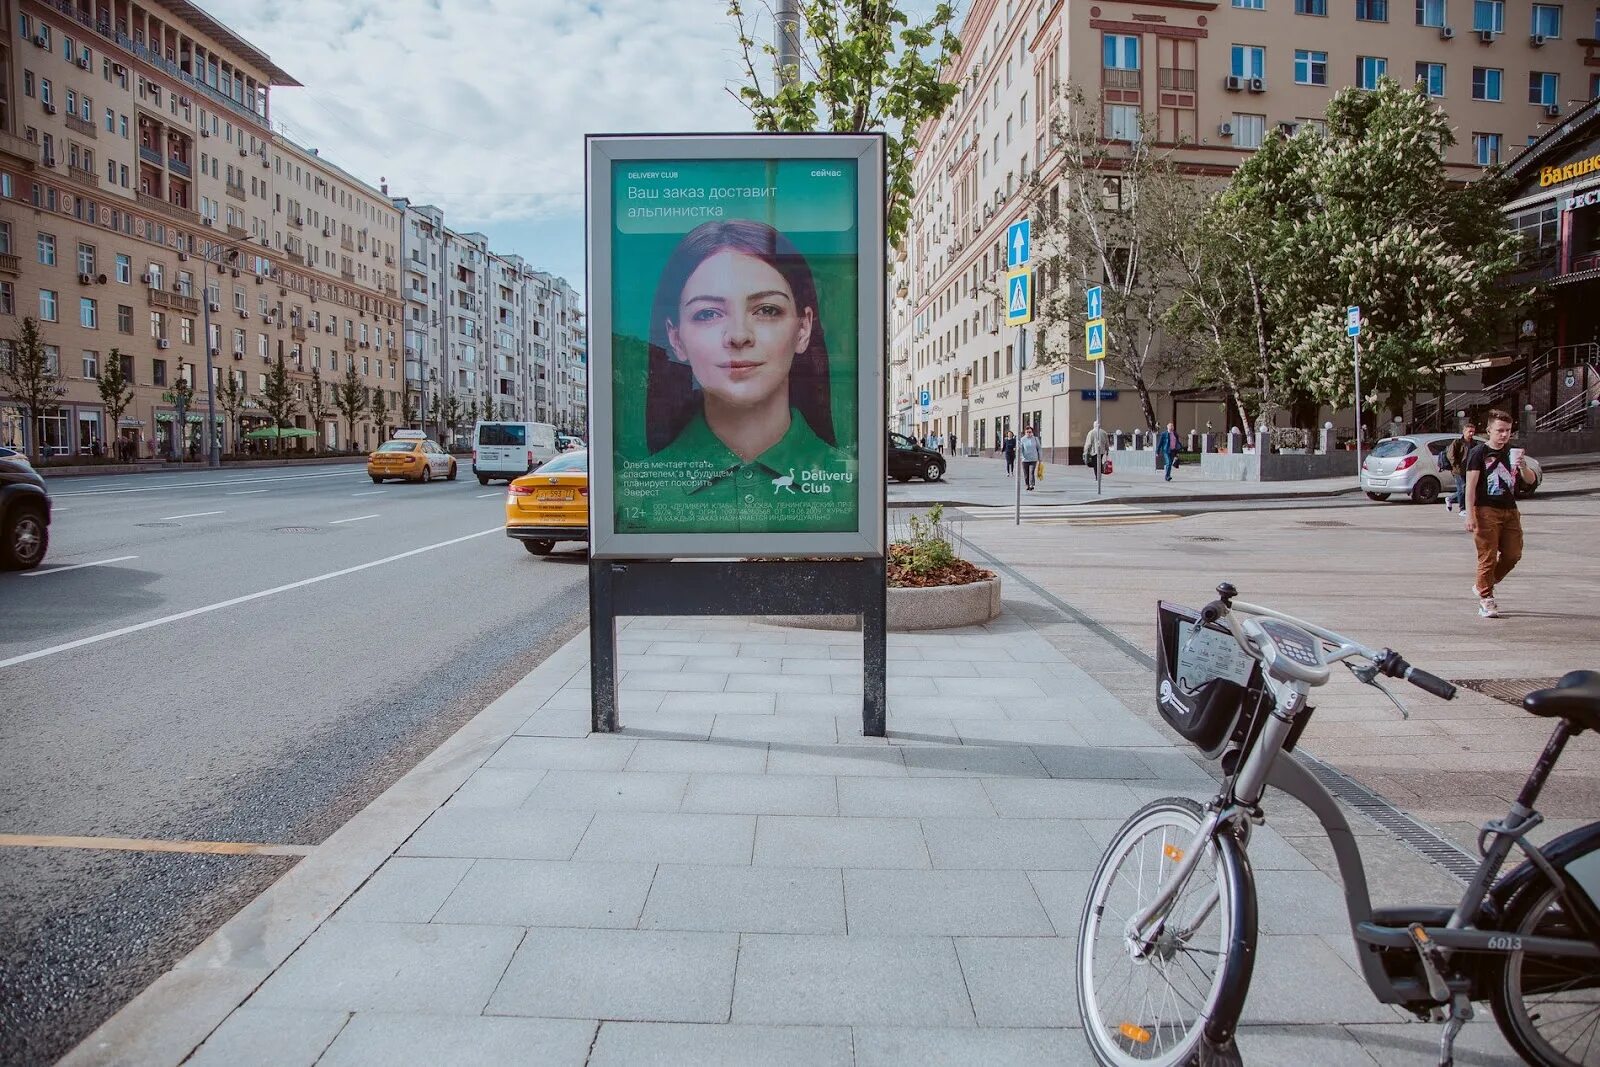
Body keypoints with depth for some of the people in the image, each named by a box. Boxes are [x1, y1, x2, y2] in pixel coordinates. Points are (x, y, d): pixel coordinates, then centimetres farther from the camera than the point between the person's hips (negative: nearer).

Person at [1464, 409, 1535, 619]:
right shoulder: (1479, 452, -4)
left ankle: (1482, 586, 24)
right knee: (1488, 556, -6)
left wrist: (1522, 466, -14)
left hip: (1510, 510, 6)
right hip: (1486, 510, -6)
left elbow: (1530, 480, 9)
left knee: (1513, 554, 6)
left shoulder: (1512, 452, 13)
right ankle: (1486, 601, 1)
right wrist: (1470, 515, -16)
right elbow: (1471, 485, -9)